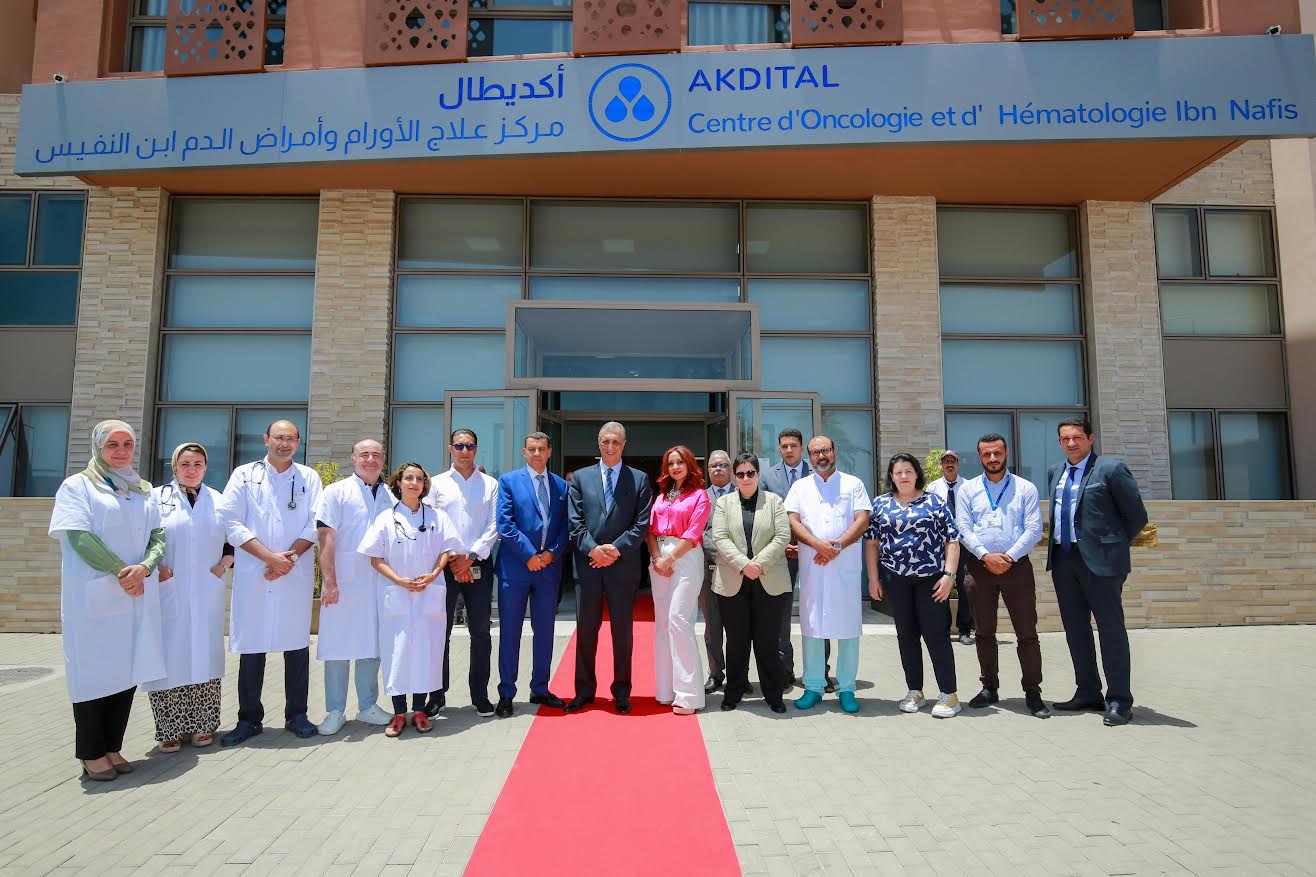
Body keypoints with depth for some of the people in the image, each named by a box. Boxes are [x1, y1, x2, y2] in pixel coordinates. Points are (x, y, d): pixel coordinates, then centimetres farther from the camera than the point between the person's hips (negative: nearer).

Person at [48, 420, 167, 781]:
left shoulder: (143, 491, 16)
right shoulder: (78, 486, 2)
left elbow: (157, 535, 8)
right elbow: (80, 537, -9)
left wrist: (144, 568, -11)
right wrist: (121, 571, -14)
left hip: (137, 597, 4)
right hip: (93, 597, -4)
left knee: (129, 670, 5)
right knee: (94, 672, 0)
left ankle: (112, 748, 15)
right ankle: (92, 754, 10)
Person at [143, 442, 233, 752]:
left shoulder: (218, 500, 11)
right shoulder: (157, 498, 5)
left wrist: (223, 565, -2)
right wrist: (156, 568, -10)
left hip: (208, 595, 2)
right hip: (169, 593, -2)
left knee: (204, 656, 4)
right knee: (169, 659, -2)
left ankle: (202, 726, 13)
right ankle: (171, 730, 8)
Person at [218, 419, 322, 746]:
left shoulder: (309, 478, 10)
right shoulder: (244, 474, 6)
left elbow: (315, 524, 3)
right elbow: (231, 522, -3)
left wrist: (288, 558, -10)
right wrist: (270, 557, -11)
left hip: (296, 573, 1)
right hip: (253, 573, -1)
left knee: (297, 644, 5)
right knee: (251, 646, 3)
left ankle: (297, 715, 17)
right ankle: (249, 719, 16)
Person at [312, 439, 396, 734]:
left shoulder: (391, 497, 10)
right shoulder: (336, 492, -1)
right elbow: (326, 538, -8)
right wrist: (329, 581, -14)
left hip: (379, 581, 3)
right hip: (344, 580, -3)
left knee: (372, 643, 10)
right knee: (338, 645, 2)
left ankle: (367, 706, 23)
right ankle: (335, 711, 14)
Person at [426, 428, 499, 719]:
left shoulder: (490, 484, 8)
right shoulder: (438, 483, 7)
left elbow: (494, 526, 2)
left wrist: (471, 557, -8)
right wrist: (450, 559, -6)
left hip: (479, 565, 1)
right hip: (445, 565, 0)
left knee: (480, 633, 4)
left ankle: (480, 695, 14)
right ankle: (437, 695, 15)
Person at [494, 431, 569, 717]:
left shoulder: (561, 485, 10)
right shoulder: (508, 481, 0)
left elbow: (565, 525, 7)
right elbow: (505, 523, -8)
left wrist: (552, 553, -8)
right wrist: (529, 554, -13)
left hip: (549, 566, 3)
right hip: (515, 566, -3)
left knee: (545, 631, 10)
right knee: (510, 632, 3)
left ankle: (540, 689, 23)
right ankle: (506, 694, 13)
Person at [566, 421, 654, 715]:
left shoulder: (639, 479, 5)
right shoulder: (581, 477, 9)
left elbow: (642, 524, -2)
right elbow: (575, 522, 2)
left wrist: (616, 550, -12)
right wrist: (593, 549, -12)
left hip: (623, 565, -1)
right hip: (588, 563, 1)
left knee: (623, 630, 7)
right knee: (585, 629, 7)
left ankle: (621, 691, 19)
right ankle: (584, 690, 19)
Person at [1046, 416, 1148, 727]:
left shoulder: (1111, 469, -8)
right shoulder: (1054, 472, 13)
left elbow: (1137, 516, -3)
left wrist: (1114, 546, 4)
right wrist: (1059, 544, 13)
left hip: (1099, 559, -7)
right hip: (1063, 558, 7)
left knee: (1111, 629, 1)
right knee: (1075, 629, 12)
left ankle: (1119, 701, 9)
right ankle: (1087, 693, 24)